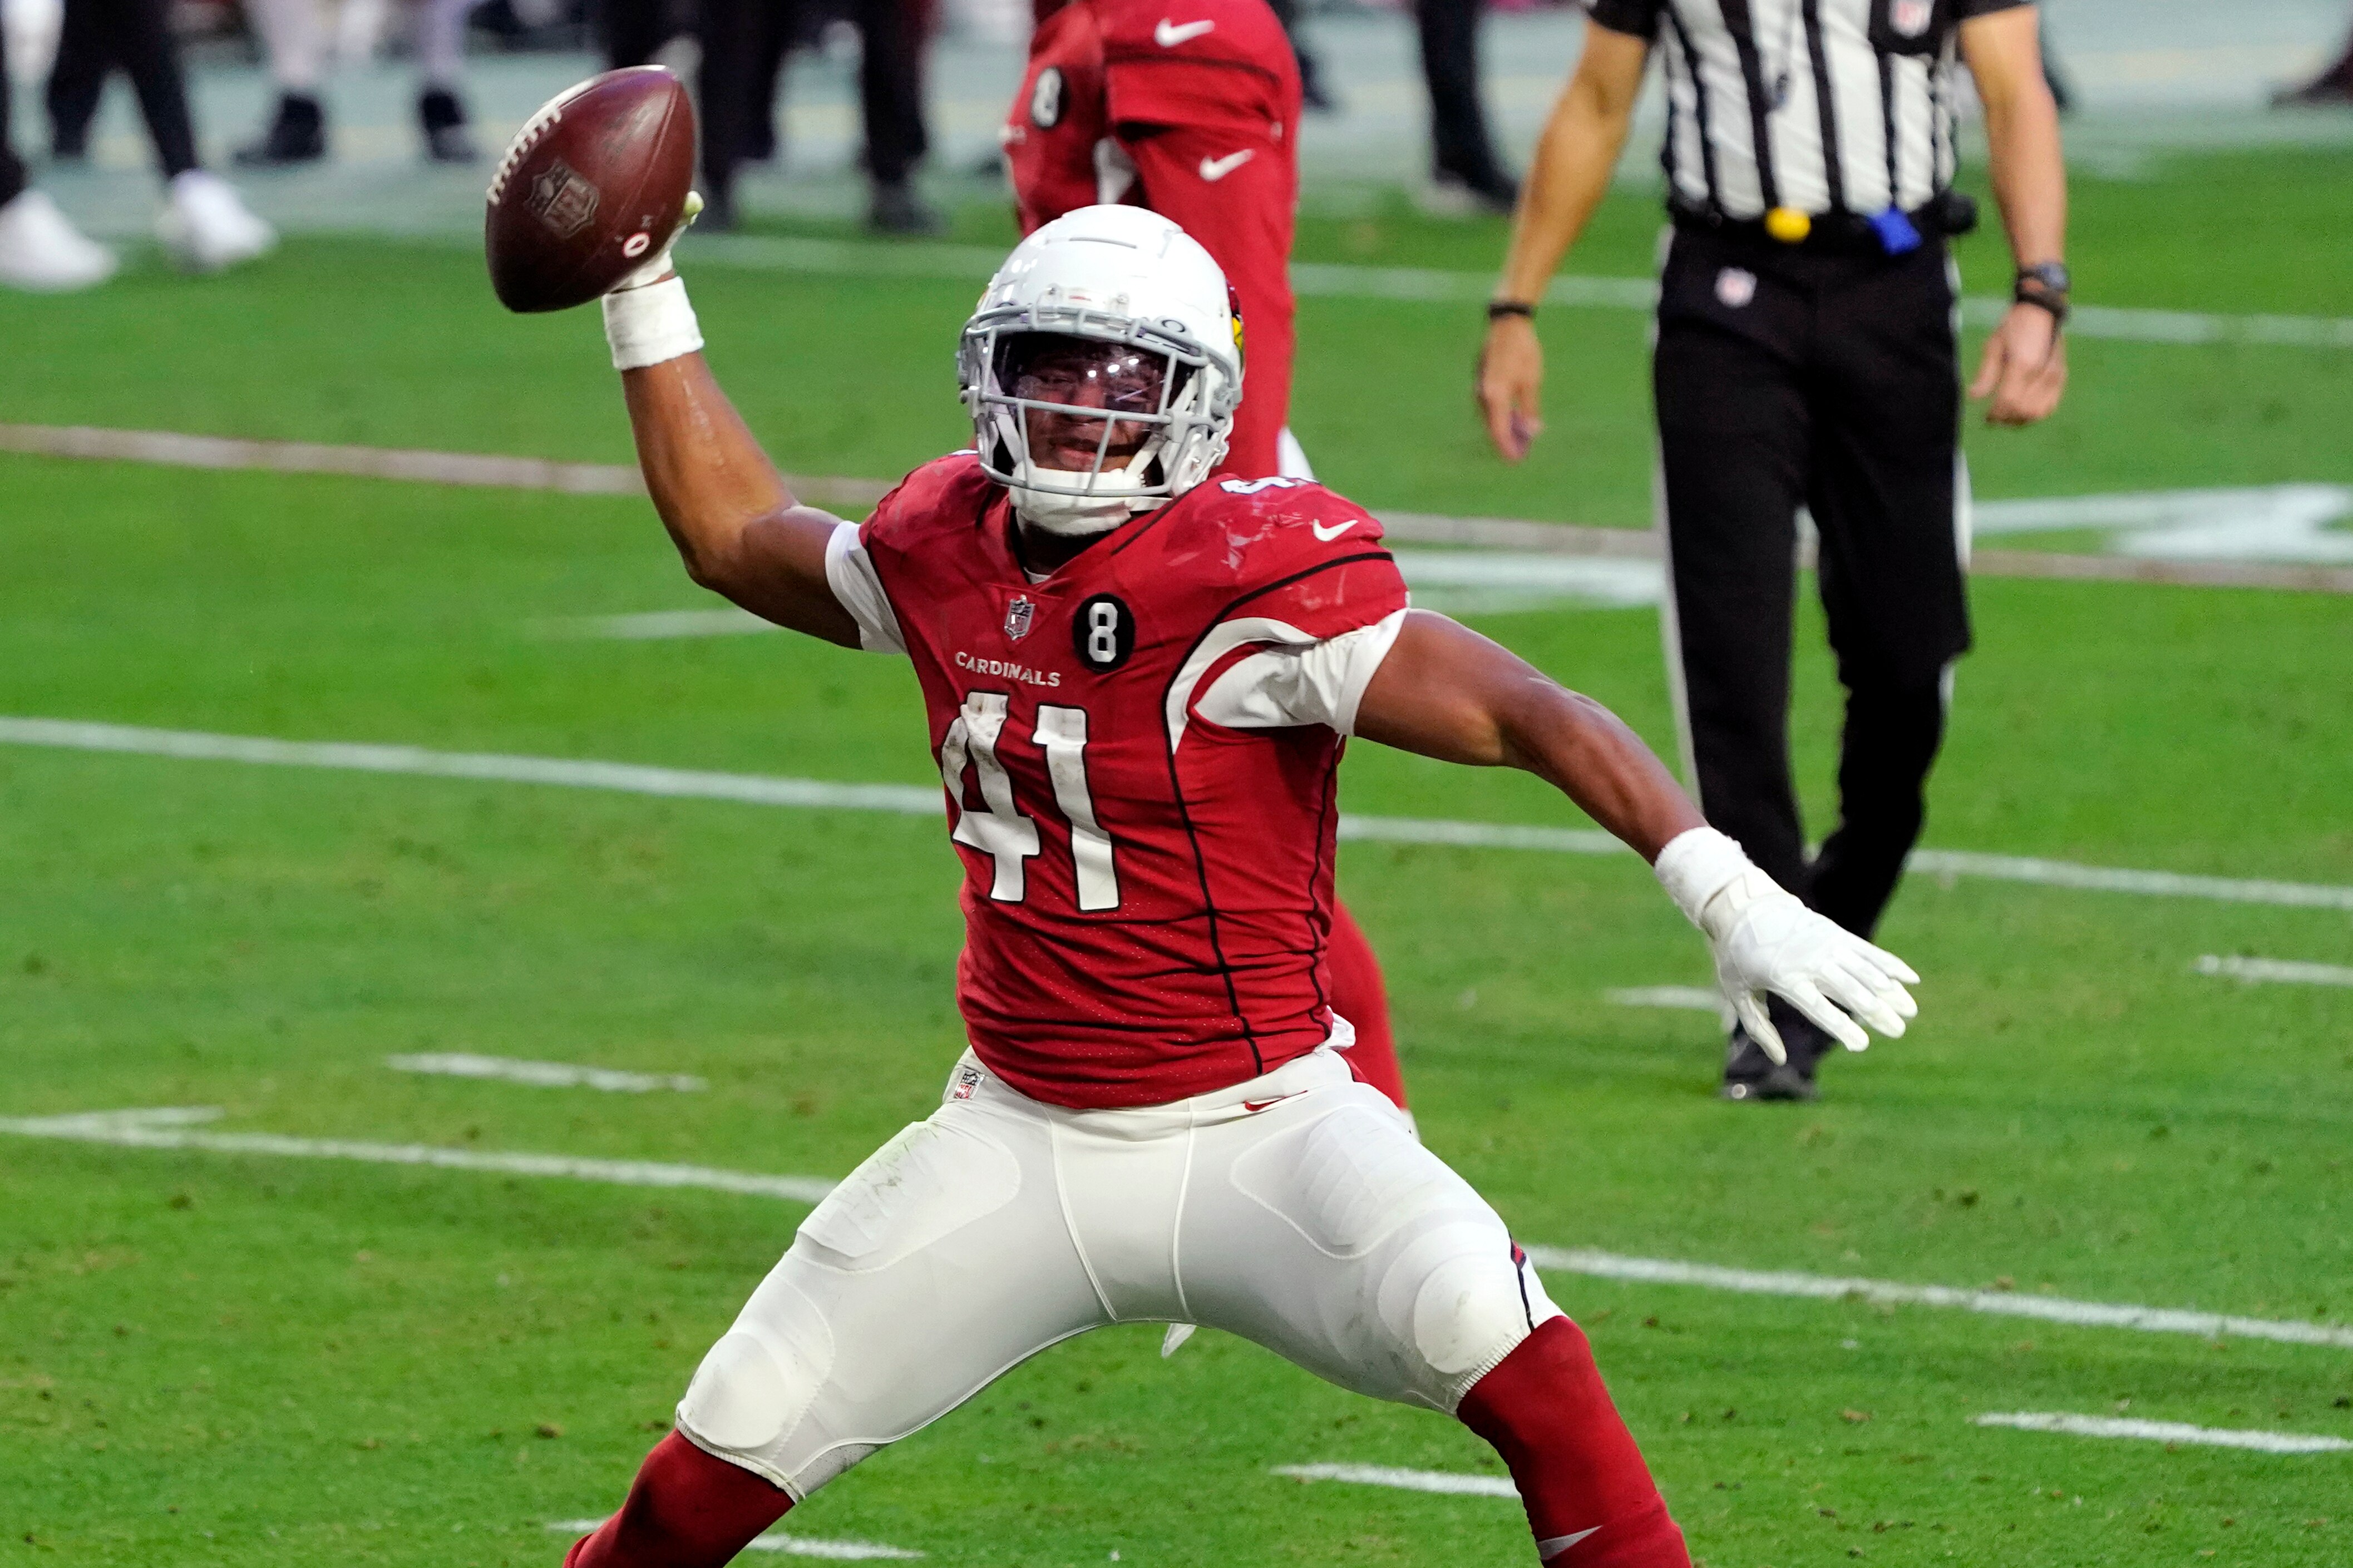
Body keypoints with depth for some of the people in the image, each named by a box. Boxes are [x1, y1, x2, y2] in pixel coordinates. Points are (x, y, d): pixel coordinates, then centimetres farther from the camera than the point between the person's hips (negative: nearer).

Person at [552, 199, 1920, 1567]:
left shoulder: (1255, 578, -18)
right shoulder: (950, 553, 2)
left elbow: (1531, 718, -21)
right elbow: (734, 535, 22)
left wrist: (1731, 898, -32)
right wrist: (647, 296, 20)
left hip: (1255, 1131, -5)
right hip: (1023, 1140, 5)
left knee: (1489, 1330, -31)